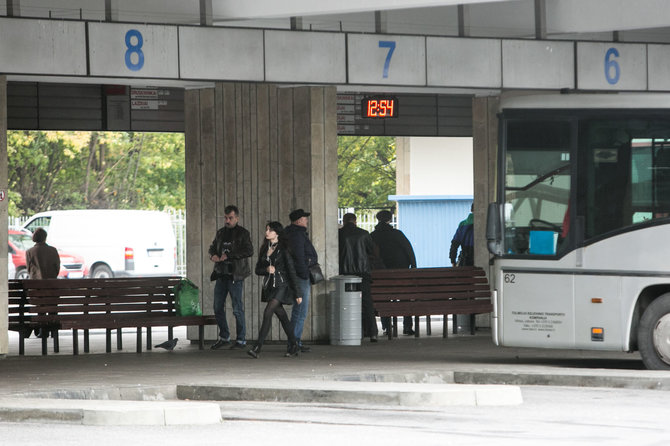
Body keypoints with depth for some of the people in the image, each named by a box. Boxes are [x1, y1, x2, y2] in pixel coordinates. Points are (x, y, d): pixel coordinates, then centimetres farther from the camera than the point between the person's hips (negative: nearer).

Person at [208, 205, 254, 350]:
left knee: (238, 309, -4)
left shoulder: (242, 233, -5)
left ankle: (241, 340, 4)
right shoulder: (221, 233, 13)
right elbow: (213, 247, 22)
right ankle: (224, 338, 21)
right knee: (218, 308, 7)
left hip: (235, 276, -6)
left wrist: (229, 255, -19)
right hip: (221, 275, 6)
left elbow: (249, 251, -16)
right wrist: (213, 255, -2)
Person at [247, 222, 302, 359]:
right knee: (282, 316, 12)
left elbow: (291, 271, -7)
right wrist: (267, 269, -11)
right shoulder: (265, 249, 12)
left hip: (282, 286, -7)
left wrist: (297, 293, -8)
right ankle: (294, 345, 23)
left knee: (268, 312, -18)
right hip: (269, 286, 7)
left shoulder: (283, 250, -7)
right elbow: (258, 269, 13)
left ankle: (258, 347, -23)